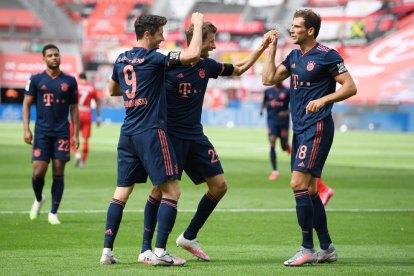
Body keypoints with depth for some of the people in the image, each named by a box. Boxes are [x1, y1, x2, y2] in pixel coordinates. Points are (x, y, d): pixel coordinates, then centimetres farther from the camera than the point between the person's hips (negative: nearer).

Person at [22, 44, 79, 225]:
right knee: (38, 171, -7)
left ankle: (53, 213, 7)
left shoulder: (69, 81, 6)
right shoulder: (36, 79, 4)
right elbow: (26, 104, 5)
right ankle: (38, 200, 24)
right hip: (42, 131, -1)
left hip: (62, 132, 1)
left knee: (58, 173, -2)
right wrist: (26, 129, -6)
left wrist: (76, 134, 5)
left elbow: (74, 108, 10)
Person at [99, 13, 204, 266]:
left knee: (122, 191, 11)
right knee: (171, 190, -3)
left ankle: (107, 250, 6)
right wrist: (198, 25, -6)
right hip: (151, 132, -7)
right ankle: (160, 252, -9)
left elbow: (113, 90, 28)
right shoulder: (153, 58, -11)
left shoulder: (122, 60, 11)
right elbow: (193, 55, -19)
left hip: (128, 133, 7)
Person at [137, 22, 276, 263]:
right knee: (161, 188, -12)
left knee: (220, 185, 3)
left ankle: (189, 237, 16)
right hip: (171, 136, -7)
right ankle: (146, 248, -1)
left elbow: (238, 69, 24)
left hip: (196, 136, 7)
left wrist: (262, 47, 20)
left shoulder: (207, 66, 8)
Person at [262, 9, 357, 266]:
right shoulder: (294, 57, 14)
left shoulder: (327, 56, -9)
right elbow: (269, 79, 12)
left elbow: (350, 87, -10)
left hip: (317, 128, -9)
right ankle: (327, 248, 18)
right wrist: (272, 49, 10)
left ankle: (308, 249, -10)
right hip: (299, 129, 9)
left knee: (299, 183, -16)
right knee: (309, 189, 11)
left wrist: (324, 99, -22)